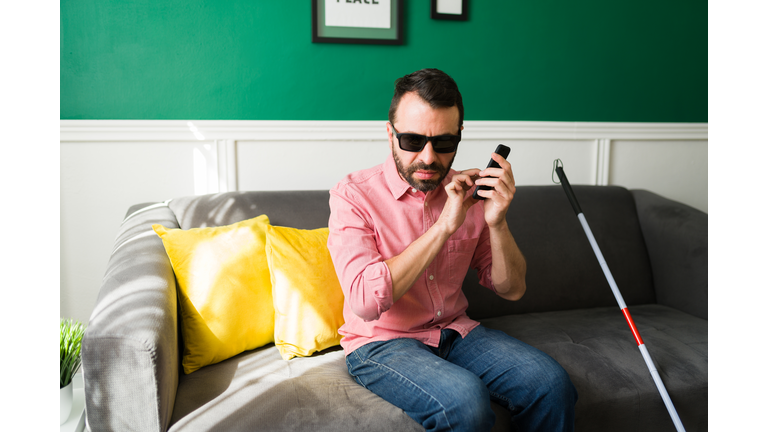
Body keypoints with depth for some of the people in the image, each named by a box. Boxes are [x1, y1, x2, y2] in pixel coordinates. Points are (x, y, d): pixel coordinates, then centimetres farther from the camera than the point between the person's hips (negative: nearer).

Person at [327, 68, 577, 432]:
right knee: (465, 401, -31)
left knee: (551, 383, -17)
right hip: (380, 343, -4)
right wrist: (445, 224, -26)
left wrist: (497, 222, -17)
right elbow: (365, 301, -26)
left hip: (455, 331, 5)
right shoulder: (353, 195, -13)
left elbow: (511, 290, 3)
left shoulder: (468, 192, 1)